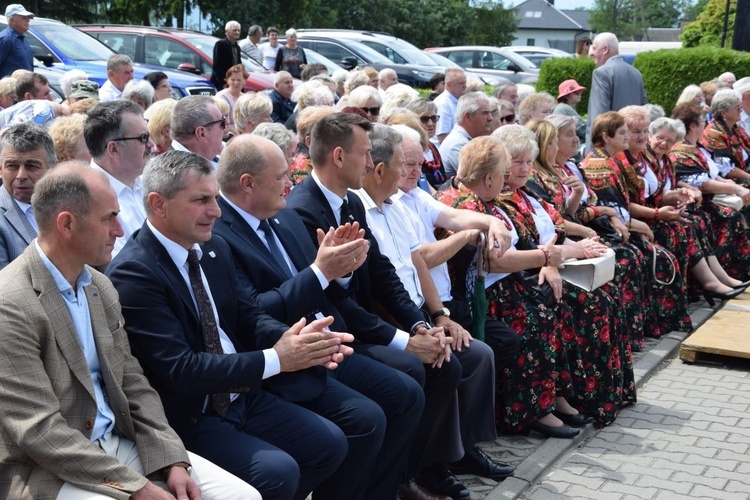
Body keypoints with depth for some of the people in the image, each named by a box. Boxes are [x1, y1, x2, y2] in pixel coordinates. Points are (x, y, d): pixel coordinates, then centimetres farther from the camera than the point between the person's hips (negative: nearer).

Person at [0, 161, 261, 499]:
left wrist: (171, 461, -3)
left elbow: (133, 384, 10)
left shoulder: (101, 287, 7)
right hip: (50, 470, -7)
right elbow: (39, 431, -20)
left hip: (120, 443, 7)